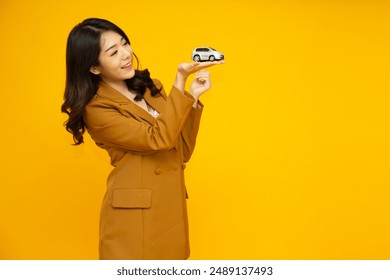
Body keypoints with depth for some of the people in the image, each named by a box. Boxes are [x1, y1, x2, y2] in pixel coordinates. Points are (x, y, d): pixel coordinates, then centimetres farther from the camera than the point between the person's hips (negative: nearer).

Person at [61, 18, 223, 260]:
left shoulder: (150, 87, 7)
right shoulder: (97, 110, -13)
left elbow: (181, 152, 5)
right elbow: (159, 139, -22)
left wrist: (193, 97, -5)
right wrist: (180, 81, -22)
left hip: (173, 212, 6)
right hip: (133, 219, -6)